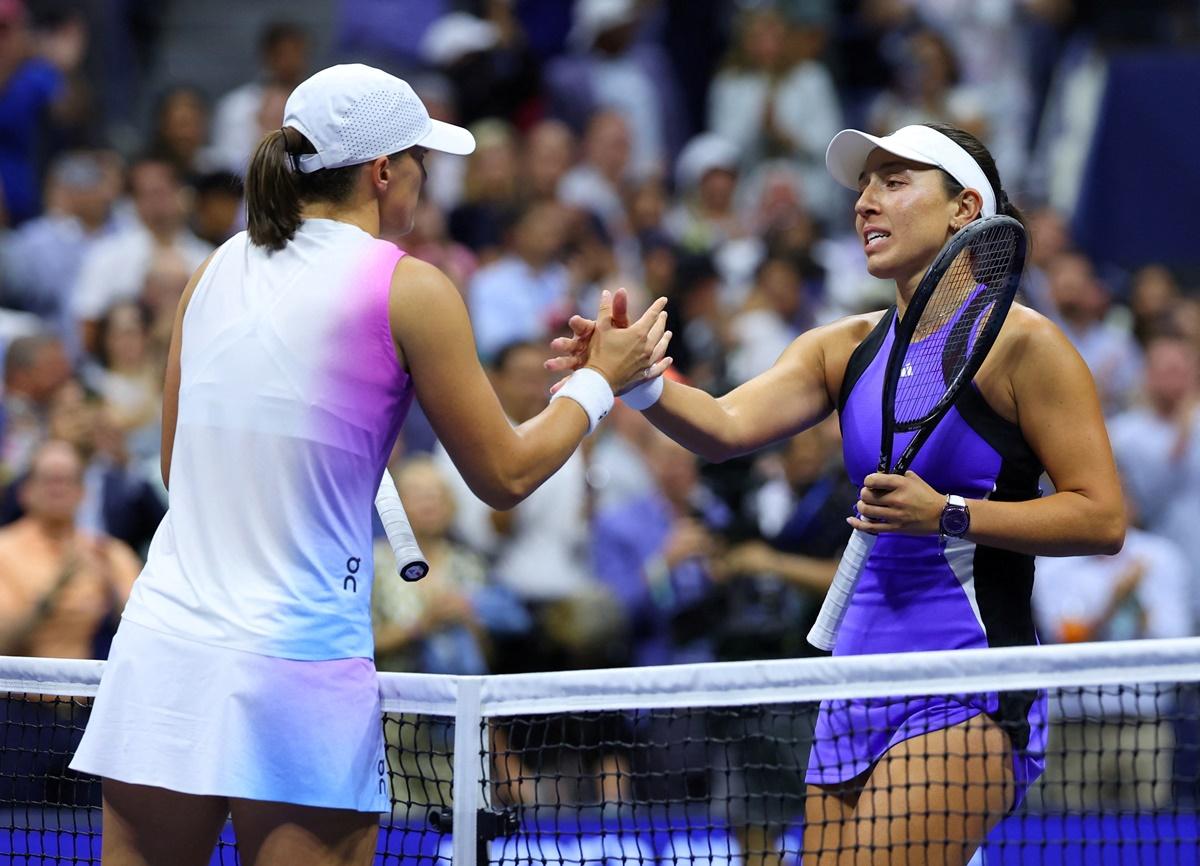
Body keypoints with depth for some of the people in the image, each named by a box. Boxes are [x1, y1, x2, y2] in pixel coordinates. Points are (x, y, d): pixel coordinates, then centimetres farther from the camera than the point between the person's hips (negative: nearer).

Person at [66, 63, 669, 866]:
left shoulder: (218, 270, 10)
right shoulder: (408, 290, -5)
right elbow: (505, 474, 2)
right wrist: (602, 379, 17)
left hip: (158, 648, 5)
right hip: (296, 674, -5)